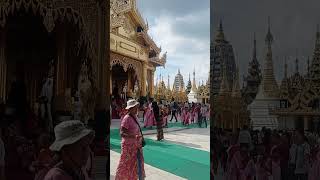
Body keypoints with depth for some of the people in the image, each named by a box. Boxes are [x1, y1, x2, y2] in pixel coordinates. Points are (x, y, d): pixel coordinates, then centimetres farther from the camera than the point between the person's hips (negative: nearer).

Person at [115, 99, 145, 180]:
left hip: (136, 145, 8)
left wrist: (141, 137, 14)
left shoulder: (135, 117, 7)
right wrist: (134, 136, -37)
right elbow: (122, 133, -25)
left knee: (138, 162, 14)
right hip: (128, 145, -8)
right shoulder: (127, 118, -20)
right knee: (126, 164, 5)